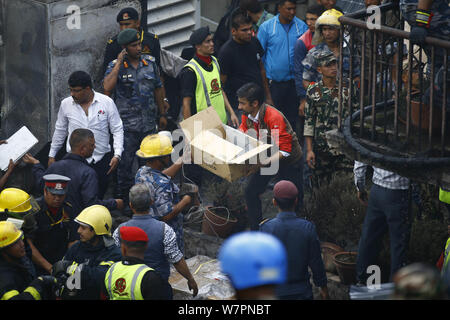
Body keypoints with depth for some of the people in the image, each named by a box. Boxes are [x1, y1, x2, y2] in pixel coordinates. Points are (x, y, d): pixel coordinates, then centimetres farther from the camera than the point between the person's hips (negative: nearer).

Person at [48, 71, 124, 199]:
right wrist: (52, 155, 20)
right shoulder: (66, 104, 4)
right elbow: (60, 131, 17)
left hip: (101, 159, -1)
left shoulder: (107, 102, -2)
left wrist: (117, 155, -9)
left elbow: (117, 130, 2)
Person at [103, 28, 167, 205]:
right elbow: (107, 87, -24)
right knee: (125, 163, -1)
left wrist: (162, 114, 18)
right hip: (127, 124, -4)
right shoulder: (115, 66, -6)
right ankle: (124, 196, 11)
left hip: (149, 123, 4)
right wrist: (119, 63, -21)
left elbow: (158, 89, 16)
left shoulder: (150, 62, 7)